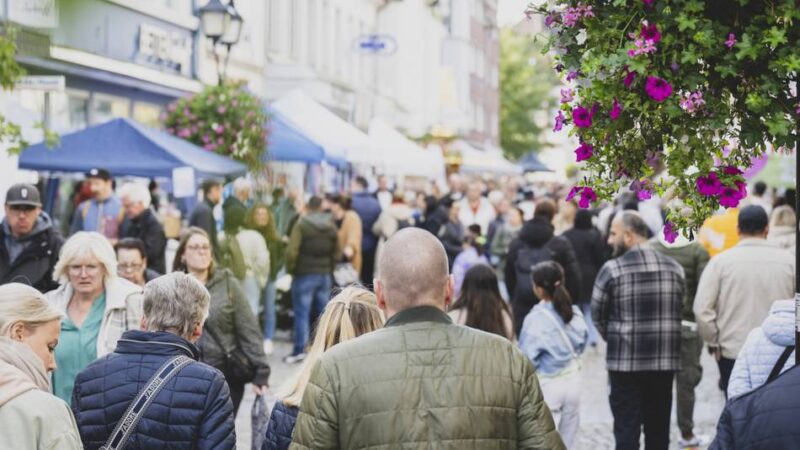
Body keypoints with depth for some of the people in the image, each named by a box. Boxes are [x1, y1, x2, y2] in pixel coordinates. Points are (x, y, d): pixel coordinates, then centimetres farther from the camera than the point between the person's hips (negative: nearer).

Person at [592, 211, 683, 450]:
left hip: (625, 361, -4)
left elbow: (598, 316, -1)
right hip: (665, 361, 4)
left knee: (627, 430, 2)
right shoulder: (673, 268, 4)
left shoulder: (612, 269, -9)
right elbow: (678, 311, 5)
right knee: (658, 430, 13)